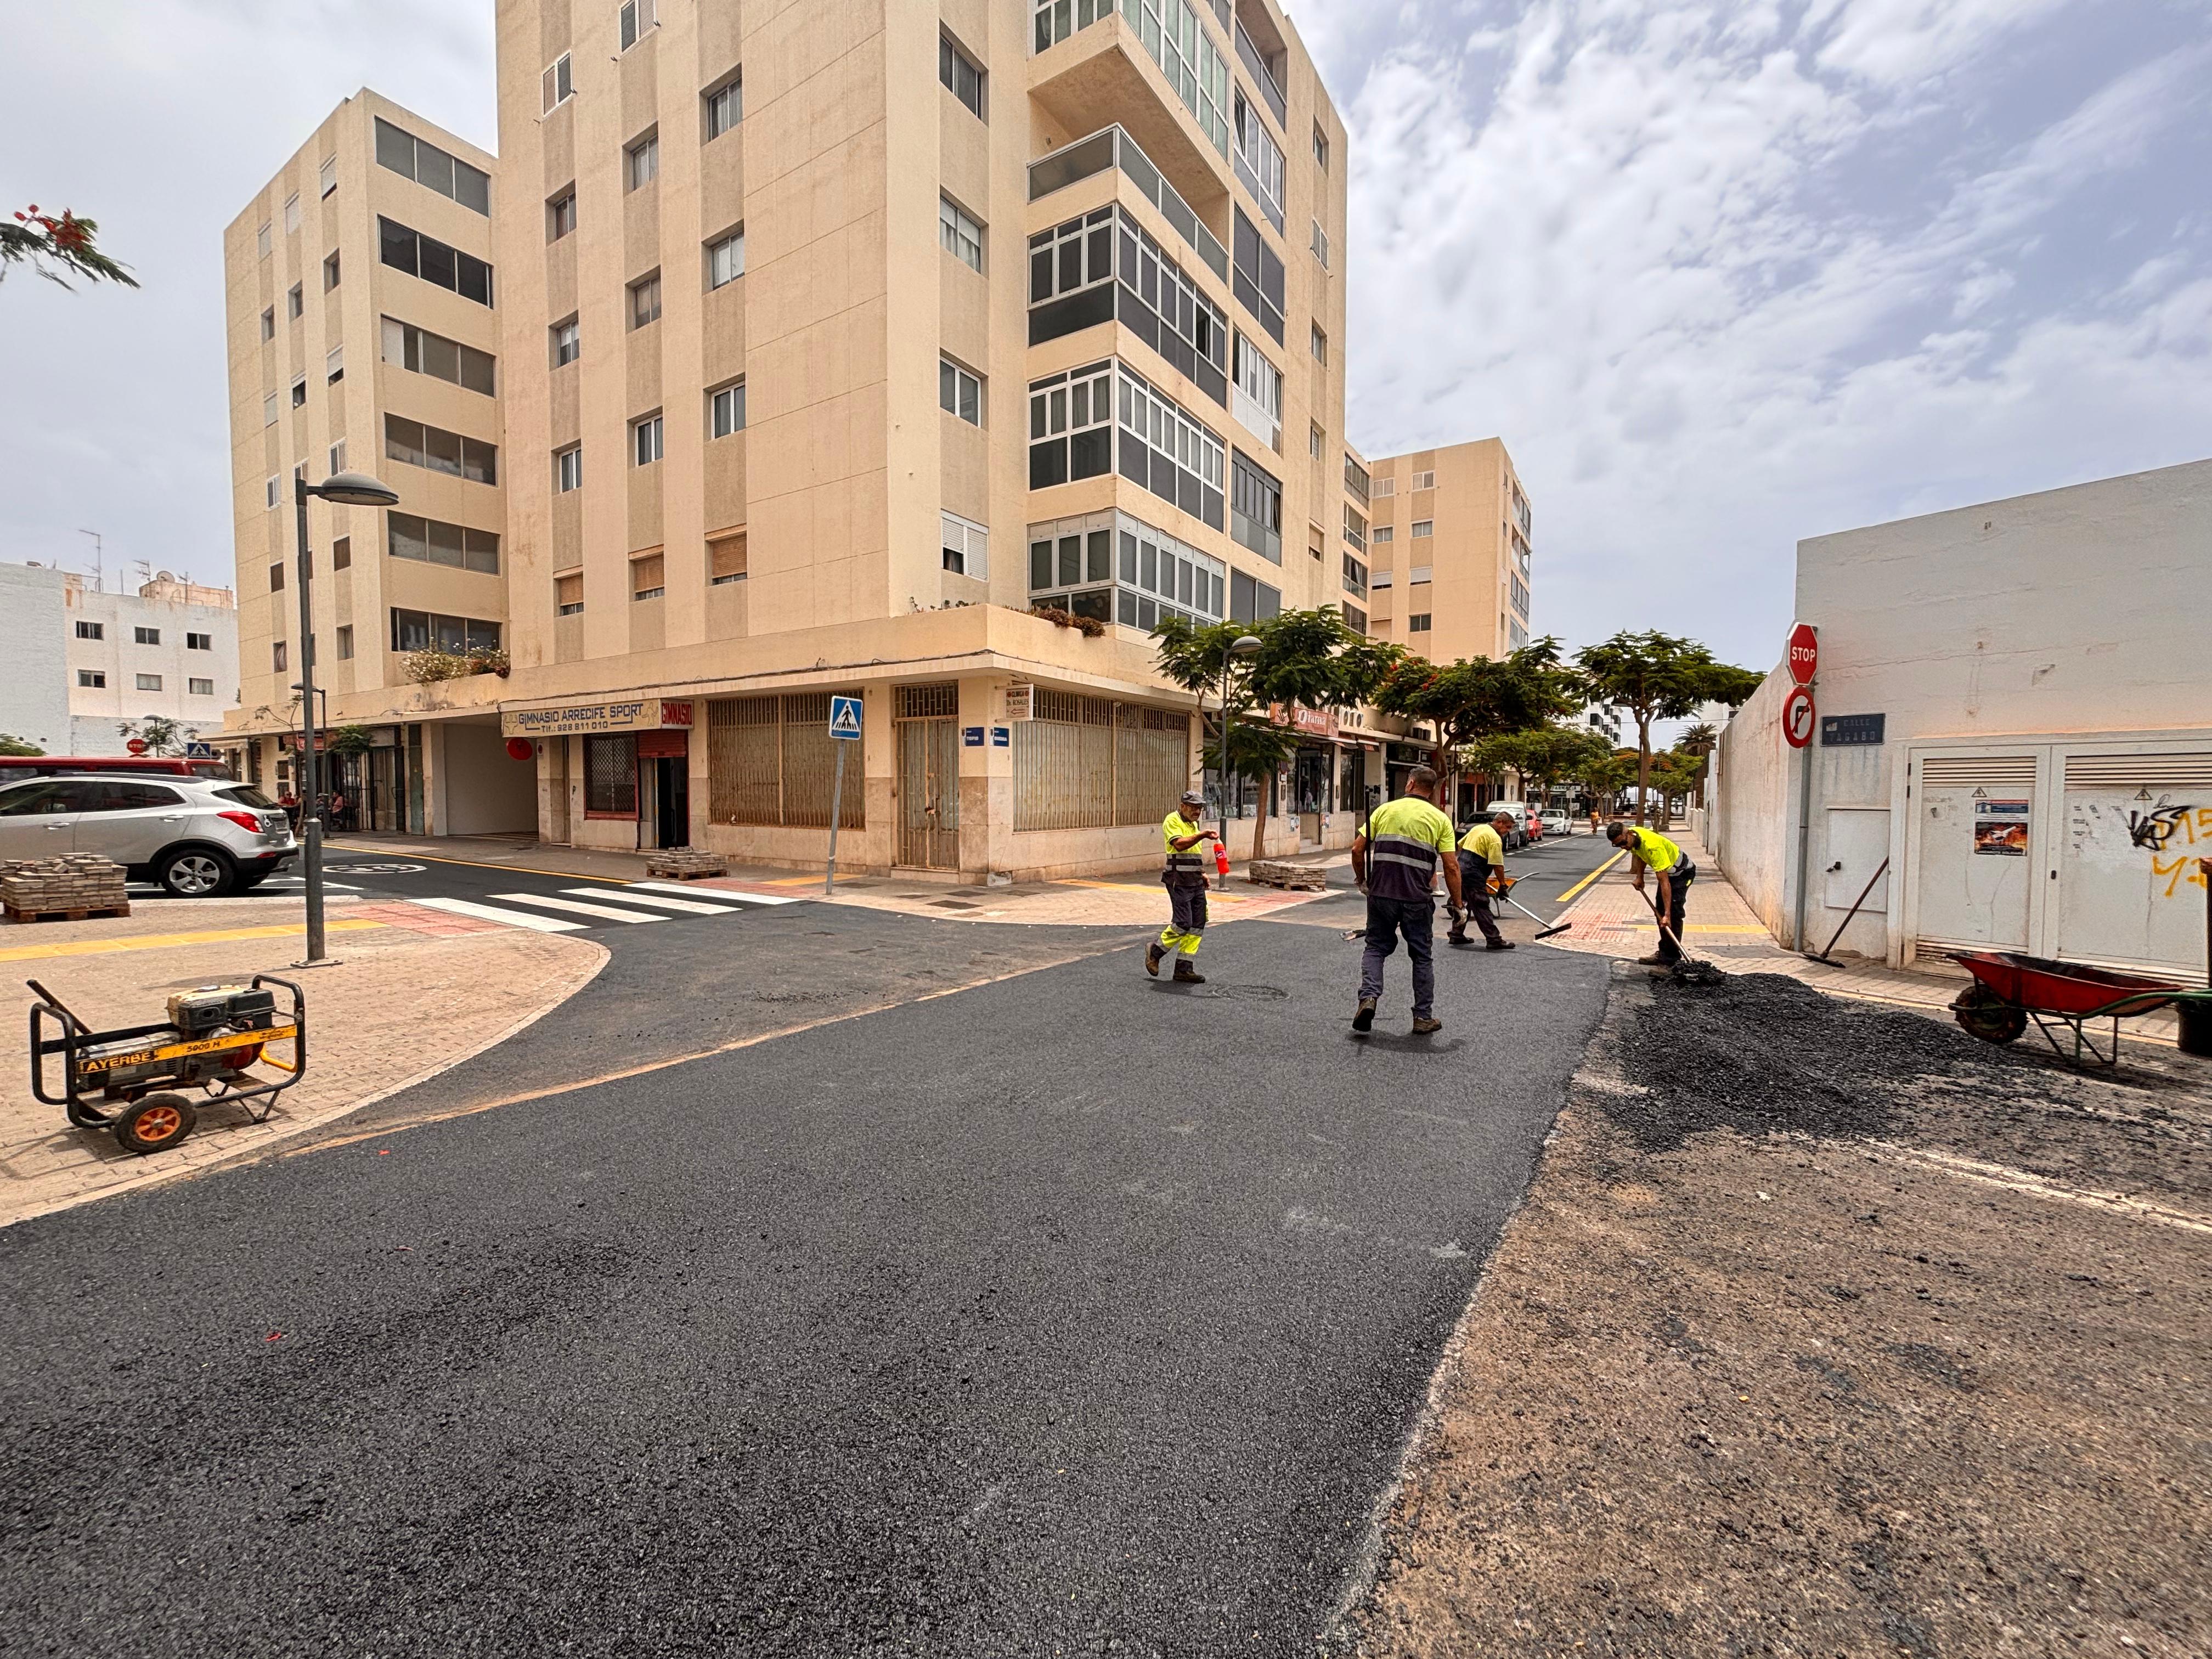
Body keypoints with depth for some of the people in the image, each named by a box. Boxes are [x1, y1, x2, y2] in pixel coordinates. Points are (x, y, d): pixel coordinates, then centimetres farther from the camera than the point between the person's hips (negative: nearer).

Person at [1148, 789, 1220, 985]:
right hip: (1179, 881, -9)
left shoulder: (1193, 824, 20)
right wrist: (1203, 835, -34)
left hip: (1196, 882, 9)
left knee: (1197, 926, 4)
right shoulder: (1172, 821, -7)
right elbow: (1180, 844, -25)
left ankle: (1184, 969, 10)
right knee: (1182, 923, -13)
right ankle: (1155, 951, 11)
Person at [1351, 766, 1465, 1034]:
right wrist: (1457, 903, 6)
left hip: (1381, 893, 1)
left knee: (1376, 947, 14)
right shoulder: (1440, 819, 3)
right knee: (1422, 957, 13)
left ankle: (1368, 997, -7)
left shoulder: (1385, 810, 6)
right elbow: (1451, 866, -4)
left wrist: (1362, 881, 16)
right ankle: (1423, 1017, 19)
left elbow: (1357, 849, 3)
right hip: (1418, 898, -1)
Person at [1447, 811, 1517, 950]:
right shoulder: (1495, 838, -12)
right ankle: (1494, 940, -4)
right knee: (1481, 907, -7)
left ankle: (1456, 935, 22)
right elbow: (1498, 866, -14)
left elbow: (1460, 844, 23)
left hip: (1461, 867, 9)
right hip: (1473, 874, -9)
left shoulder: (1478, 828, 16)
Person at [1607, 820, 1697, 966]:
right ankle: (1663, 952, 19)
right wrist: (1640, 877, 6)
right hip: (1667, 871, 9)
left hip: (1683, 872, -9)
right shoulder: (1633, 835, -14)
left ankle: (1671, 958, -15)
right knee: (1660, 911, 10)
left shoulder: (1653, 847, -39)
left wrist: (1667, 914, -41)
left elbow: (1665, 883, -39)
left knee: (1673, 913, -18)